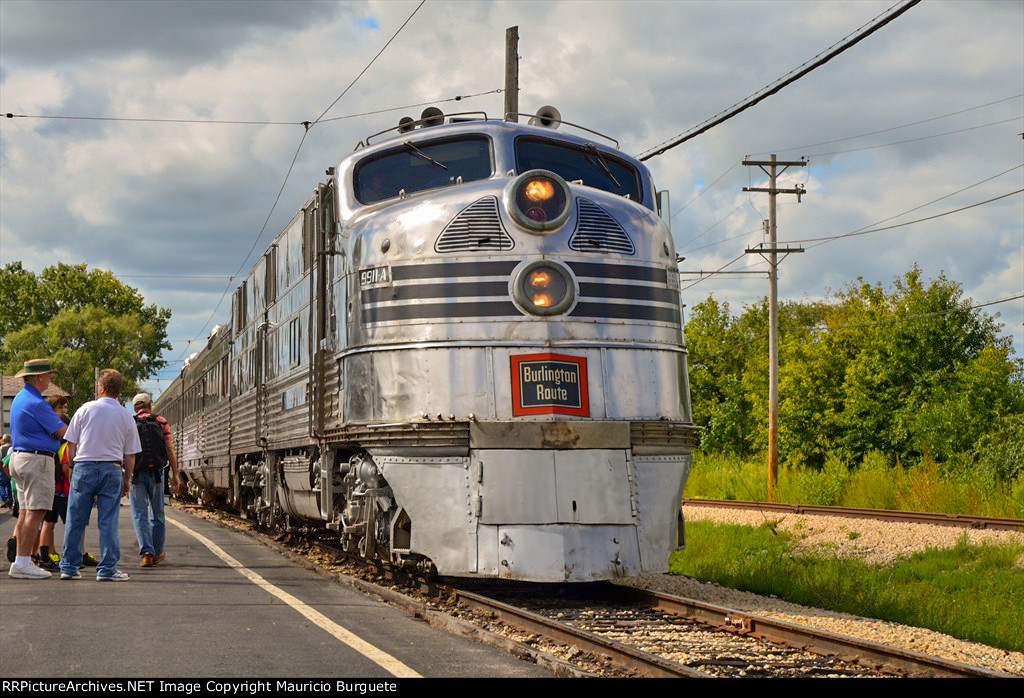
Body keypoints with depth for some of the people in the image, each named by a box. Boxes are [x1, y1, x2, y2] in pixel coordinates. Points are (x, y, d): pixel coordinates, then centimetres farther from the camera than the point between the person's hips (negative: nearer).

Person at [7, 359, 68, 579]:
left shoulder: (20, 398, 16)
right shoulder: (36, 403, -16)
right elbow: (62, 432, -14)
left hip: (20, 457, 11)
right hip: (37, 460, -11)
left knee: (25, 512, 11)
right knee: (35, 512, -11)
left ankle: (20, 561, 11)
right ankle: (22, 563, -14)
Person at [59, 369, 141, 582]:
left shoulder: (85, 409, 1)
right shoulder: (126, 417, 5)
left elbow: (71, 444, 3)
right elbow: (130, 455, 7)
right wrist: (127, 480, 17)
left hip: (84, 467, 0)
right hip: (112, 469, 0)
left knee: (75, 521, 6)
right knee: (108, 522, 1)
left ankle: (69, 567, 11)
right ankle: (107, 569, -1)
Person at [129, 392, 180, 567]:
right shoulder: (160, 422, 3)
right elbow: (170, 450, -1)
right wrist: (175, 475, 2)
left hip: (136, 474, -1)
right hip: (156, 473, 1)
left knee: (140, 515, 1)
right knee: (157, 514, 15)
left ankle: (146, 553, -13)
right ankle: (157, 553, 24)